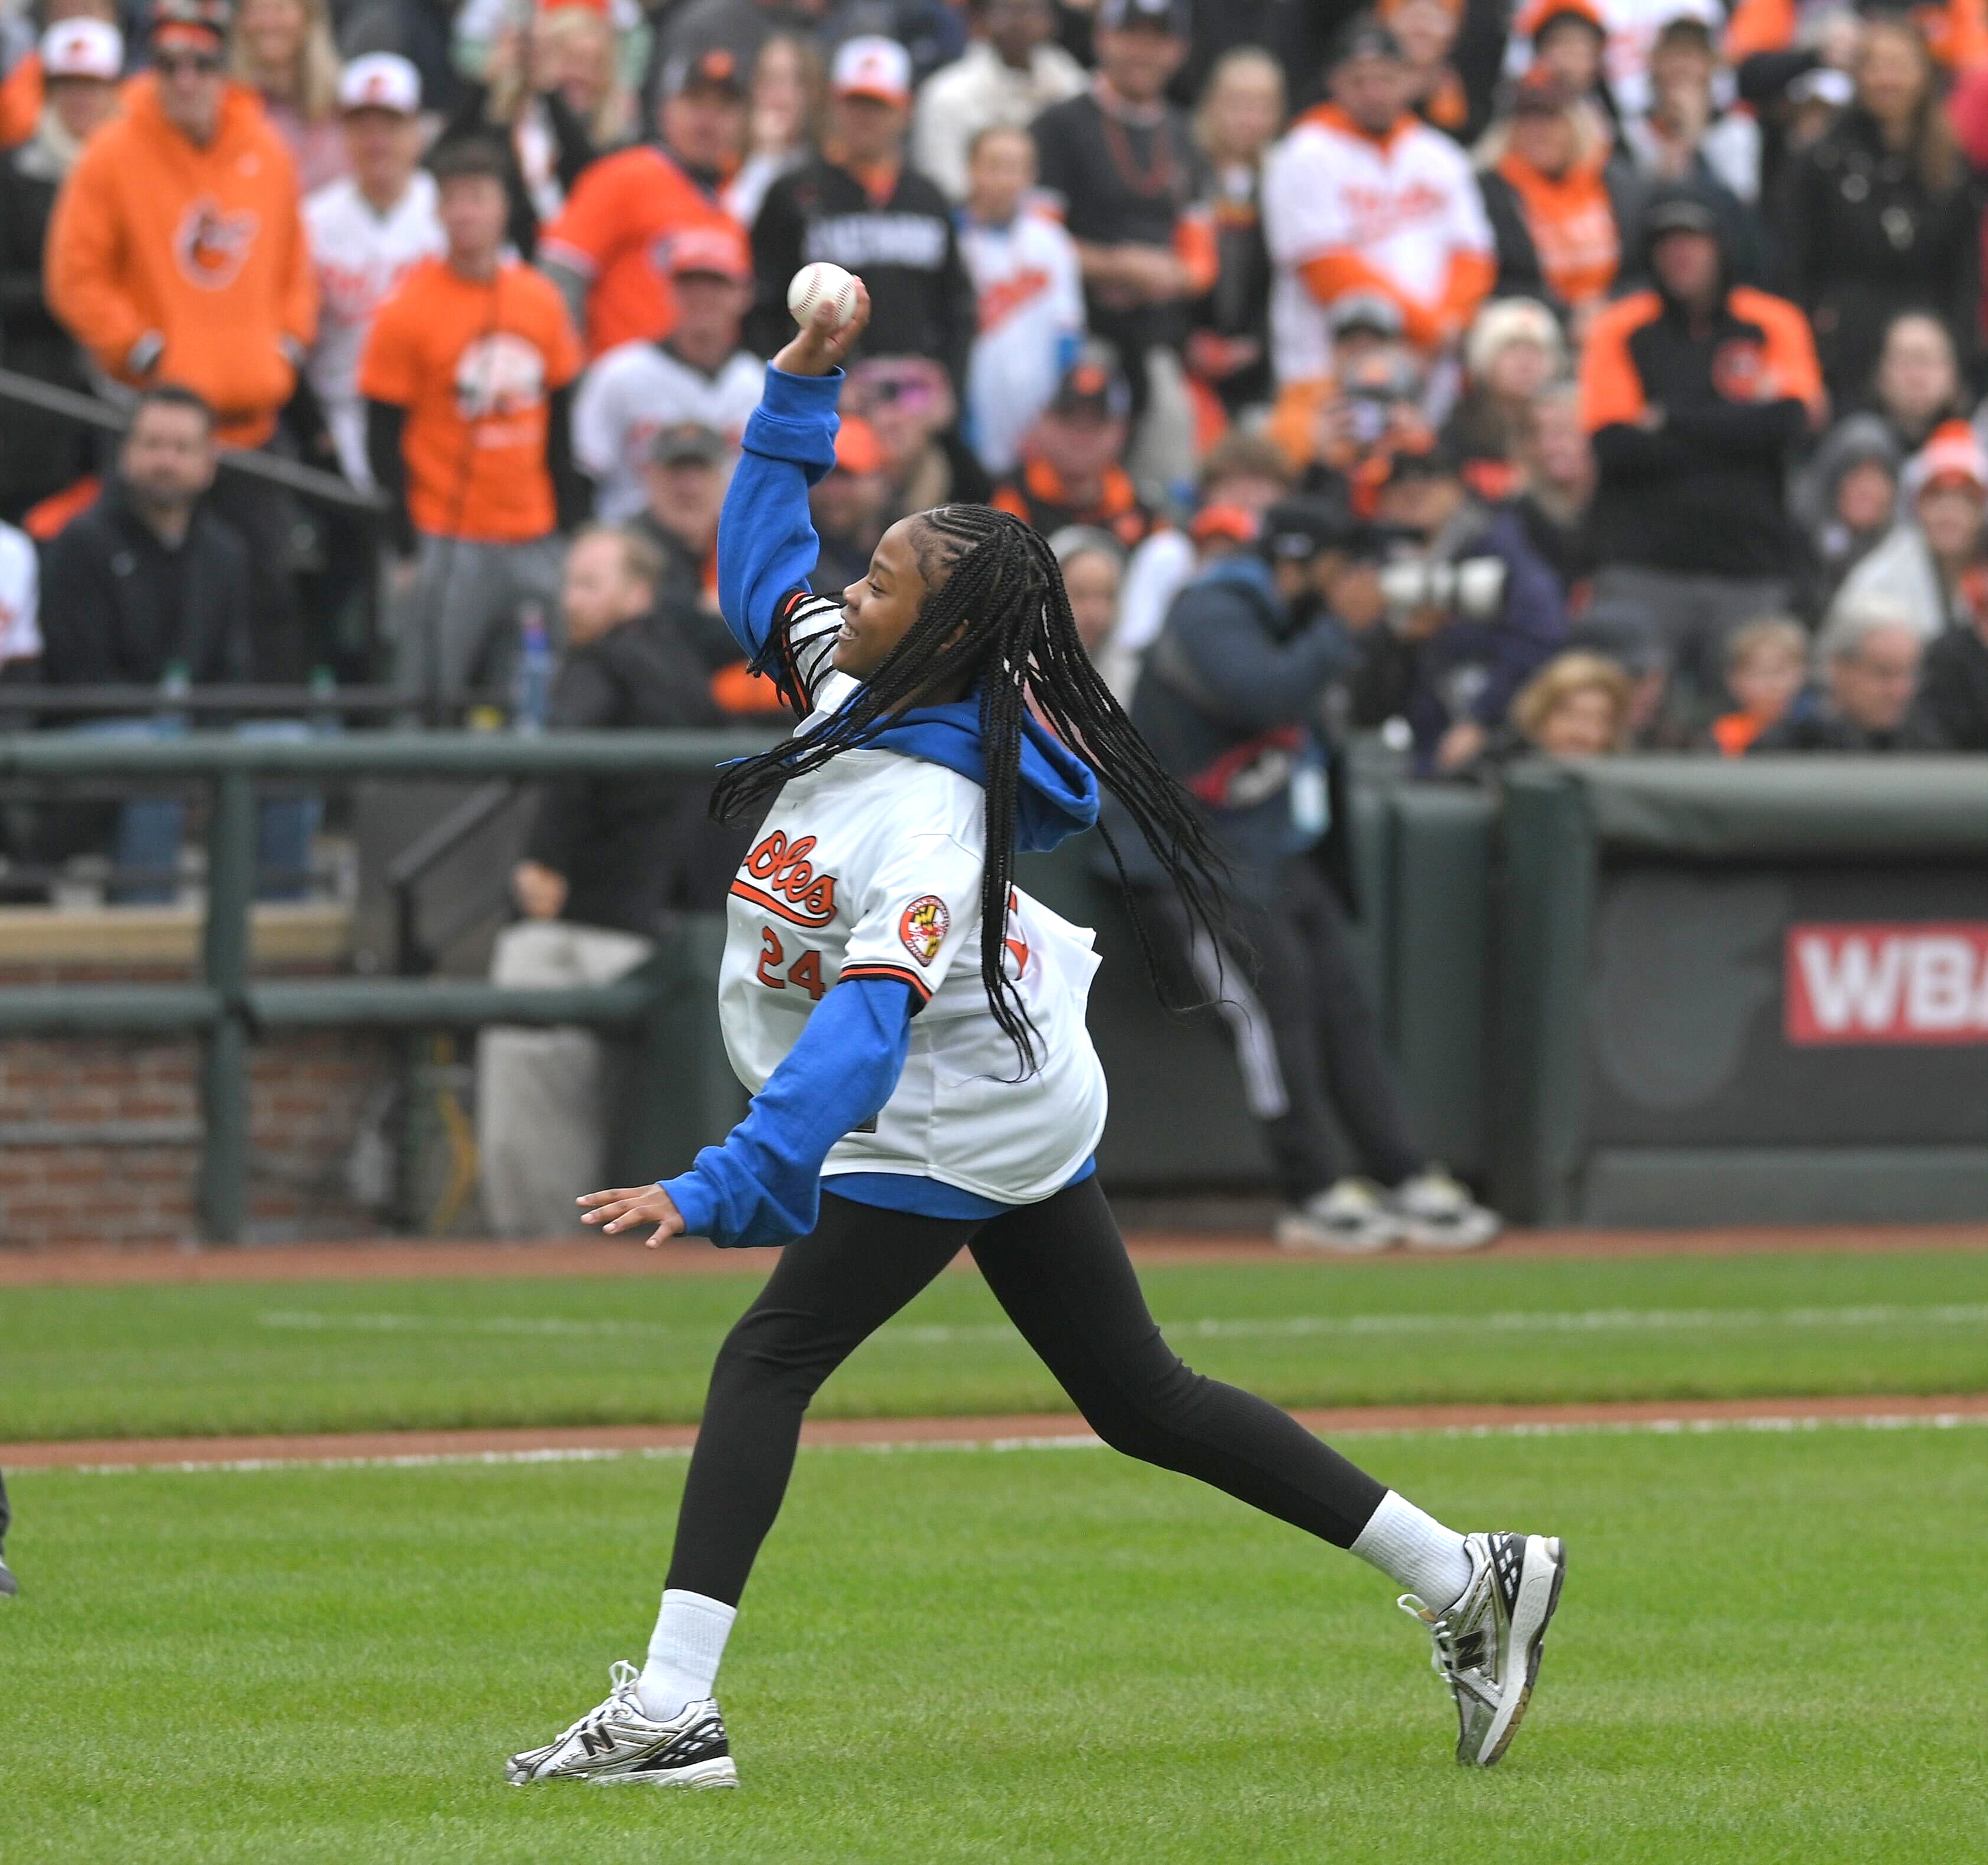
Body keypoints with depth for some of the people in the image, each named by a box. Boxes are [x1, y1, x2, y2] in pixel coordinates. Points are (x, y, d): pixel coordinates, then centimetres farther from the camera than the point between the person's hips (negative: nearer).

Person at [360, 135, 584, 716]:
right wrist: (407, 549, -10)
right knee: (436, 703, -5)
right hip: (451, 542, -5)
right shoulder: (409, 309, -6)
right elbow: (385, 443, -6)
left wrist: (568, 523, 10)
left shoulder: (541, 300, 8)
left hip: (534, 538, 5)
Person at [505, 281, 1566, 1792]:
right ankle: (1462, 1576, 15)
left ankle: (671, 1711, -17)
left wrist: (720, 1186, -50)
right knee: (1143, 1401, 13)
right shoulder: (863, 683, -3)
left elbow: (863, 1032, -41)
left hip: (953, 1138, -10)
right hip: (1019, 1108, 10)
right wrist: (802, 388, 4)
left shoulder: (930, 820, -29)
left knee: (766, 1364, -12)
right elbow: (764, 565, 15)